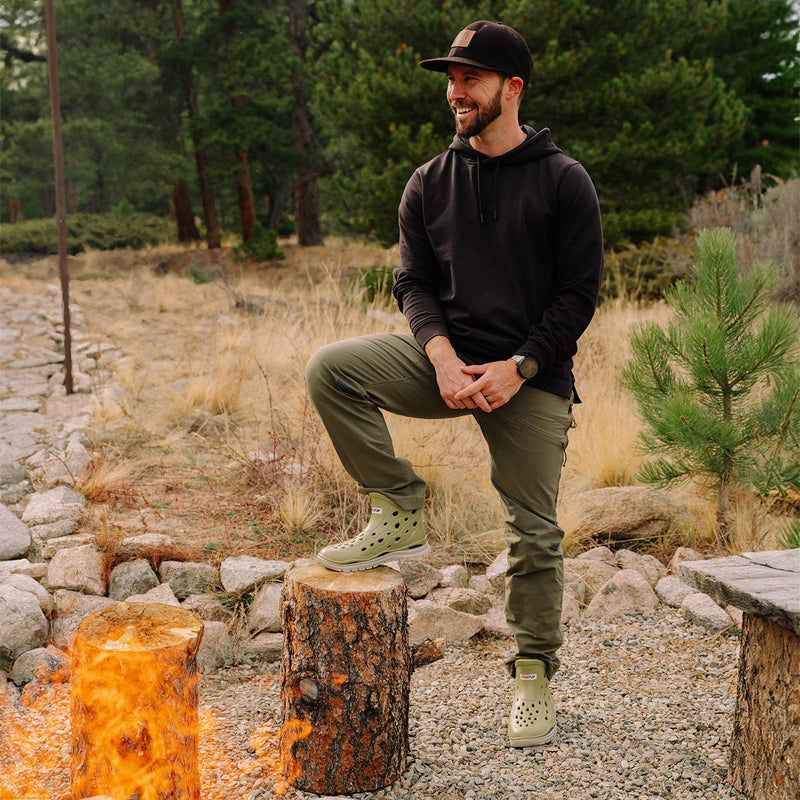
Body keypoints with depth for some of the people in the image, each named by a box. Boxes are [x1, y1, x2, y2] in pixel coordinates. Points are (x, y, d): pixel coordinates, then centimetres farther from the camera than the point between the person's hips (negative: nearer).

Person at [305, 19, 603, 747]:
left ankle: (535, 675, 20)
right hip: (446, 360, 3)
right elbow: (415, 282, 5)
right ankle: (401, 513, -7)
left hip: (532, 377, -3)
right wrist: (443, 357, -14)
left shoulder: (563, 181, -3)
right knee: (330, 369, -20)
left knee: (534, 534, 0)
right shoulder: (429, 184, 7)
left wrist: (517, 368, -16)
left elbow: (579, 295, -5)